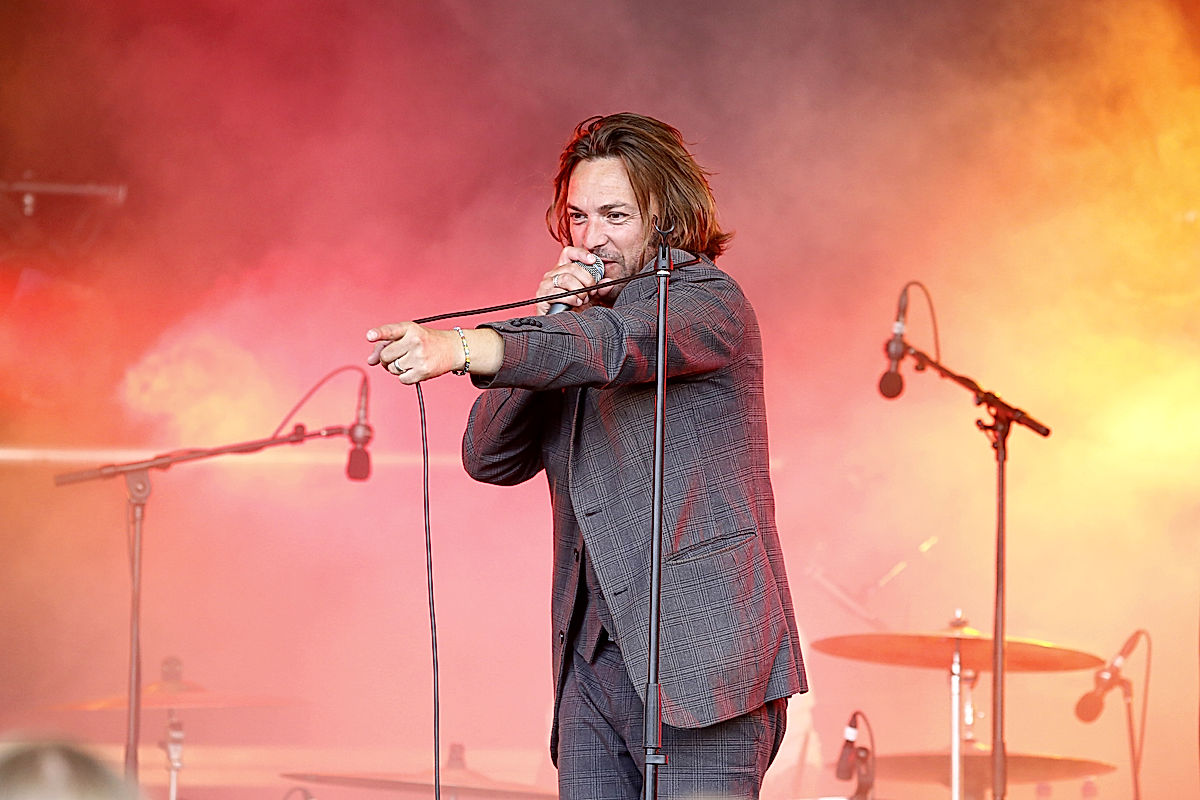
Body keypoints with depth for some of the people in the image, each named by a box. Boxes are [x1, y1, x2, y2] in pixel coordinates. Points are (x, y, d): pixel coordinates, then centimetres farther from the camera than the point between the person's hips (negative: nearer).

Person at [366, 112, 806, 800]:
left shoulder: (707, 300, -4)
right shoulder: (581, 316, 20)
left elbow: (611, 343, -26)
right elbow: (490, 456, 11)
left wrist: (458, 348, -41)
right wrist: (547, 319, -3)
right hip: (595, 661, 7)